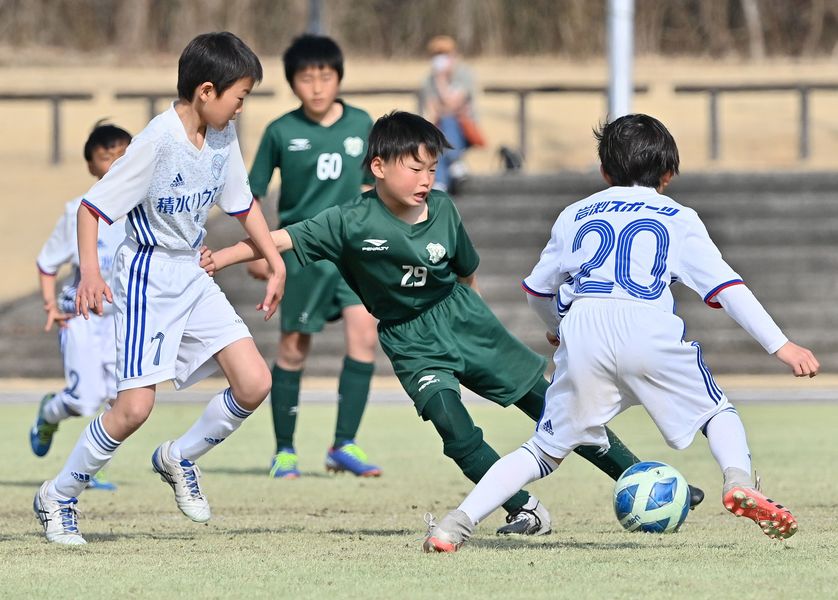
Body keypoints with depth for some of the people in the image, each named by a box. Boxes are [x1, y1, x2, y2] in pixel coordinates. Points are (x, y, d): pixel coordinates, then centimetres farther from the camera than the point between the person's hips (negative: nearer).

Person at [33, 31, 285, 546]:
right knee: (135, 406, -13)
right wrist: (90, 270, -32)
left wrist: (277, 263, 12)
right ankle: (57, 498, 6)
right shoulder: (158, 141, -21)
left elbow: (243, 204, 17)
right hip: (147, 278, -7)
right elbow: (92, 205, -19)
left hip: (194, 275, 7)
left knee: (254, 384, -4)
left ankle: (179, 458, 19)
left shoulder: (224, 137, 1)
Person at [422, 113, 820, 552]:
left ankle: (460, 521, -2)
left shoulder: (575, 215, 28)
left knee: (546, 449, 11)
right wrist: (780, 345, 9)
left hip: (582, 329, 2)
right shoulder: (678, 219, 21)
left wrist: (557, 328, 57)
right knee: (717, 414, 18)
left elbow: (537, 291, 36)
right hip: (650, 330, -2)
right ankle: (739, 481, -11)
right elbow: (727, 286, 11)